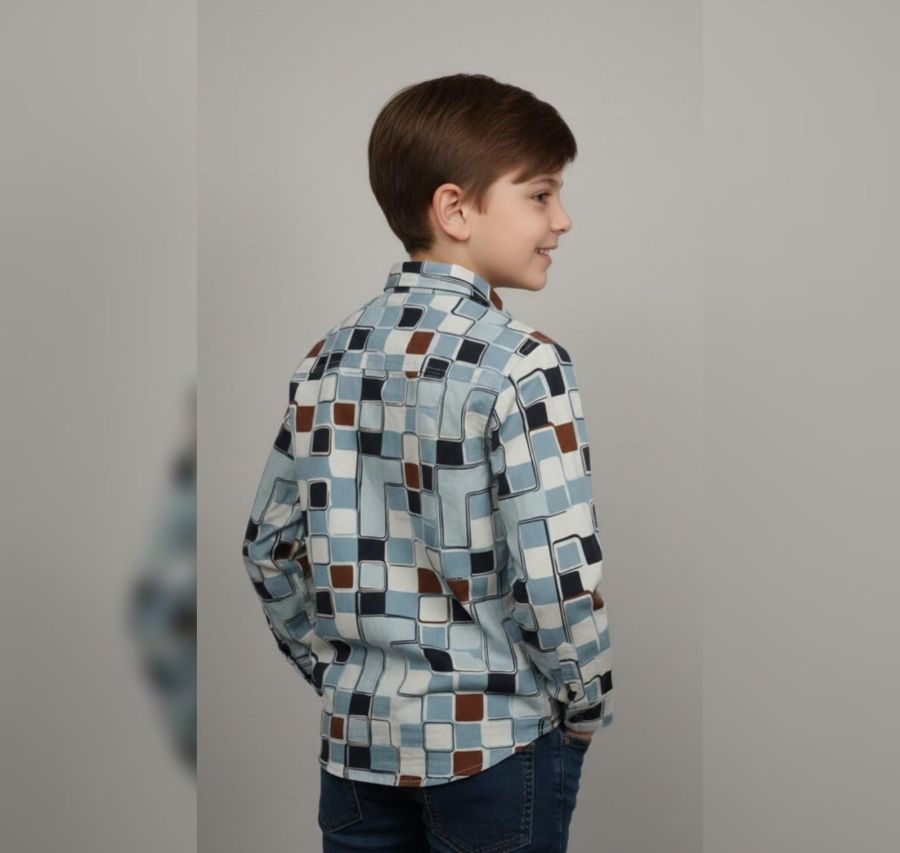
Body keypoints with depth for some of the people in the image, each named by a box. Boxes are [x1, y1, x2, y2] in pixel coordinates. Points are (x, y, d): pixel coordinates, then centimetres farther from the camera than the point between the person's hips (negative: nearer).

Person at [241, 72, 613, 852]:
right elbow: (556, 574, -20)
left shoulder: (332, 358, 2)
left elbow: (271, 549, 6)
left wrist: (337, 672, 16)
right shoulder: (520, 365, -17)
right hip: (495, 738, -5)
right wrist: (588, 707, -4)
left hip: (359, 731, 5)